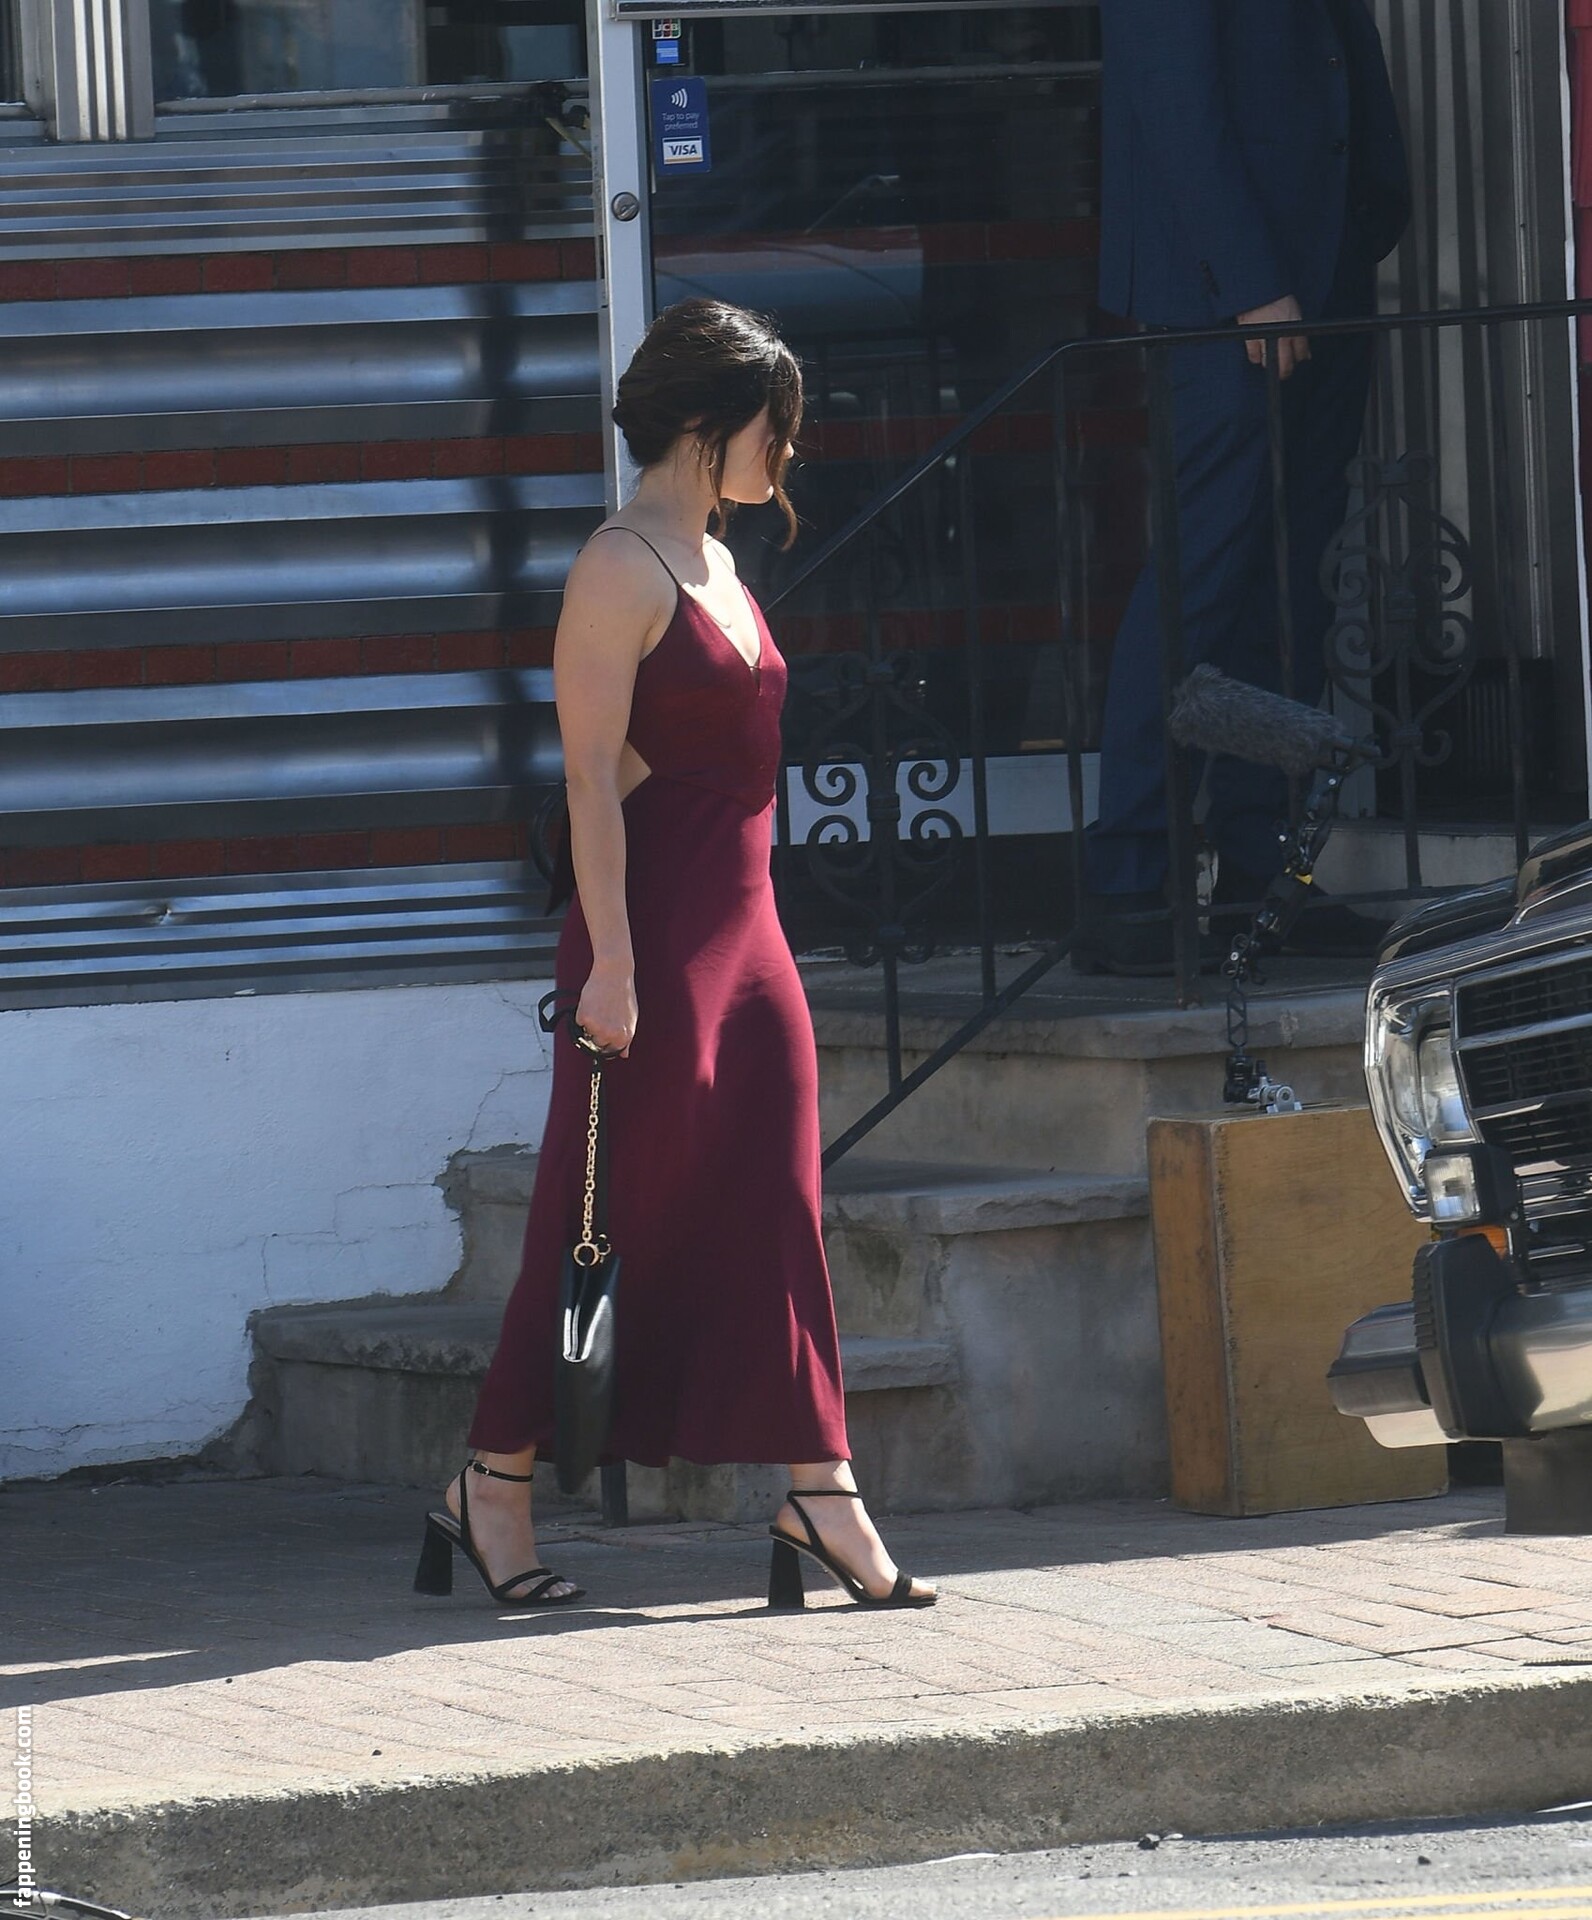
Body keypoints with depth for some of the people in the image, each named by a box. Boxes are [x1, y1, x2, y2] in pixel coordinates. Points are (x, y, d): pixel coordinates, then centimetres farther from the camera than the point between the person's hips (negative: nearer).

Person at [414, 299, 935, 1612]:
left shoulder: (717, 565, 16)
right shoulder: (622, 571, -12)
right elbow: (594, 777, -16)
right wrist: (610, 962, -21)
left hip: (744, 927, 9)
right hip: (654, 934, -9)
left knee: (776, 1207, 3)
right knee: (614, 1216, -2)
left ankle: (818, 1491, 1)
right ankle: (496, 1489, 9)